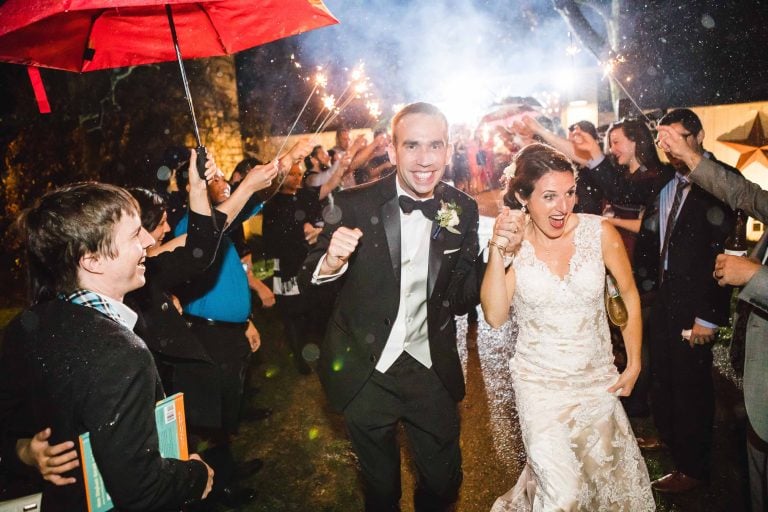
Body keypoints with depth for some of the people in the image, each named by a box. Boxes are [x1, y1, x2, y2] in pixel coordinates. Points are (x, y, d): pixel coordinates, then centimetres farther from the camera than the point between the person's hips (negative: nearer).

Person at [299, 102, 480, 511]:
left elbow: (462, 296, -3)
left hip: (433, 372, 2)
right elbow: (308, 280, -11)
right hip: (364, 373, -1)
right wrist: (332, 261, -34)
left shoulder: (463, 210, -7)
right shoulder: (354, 205, -14)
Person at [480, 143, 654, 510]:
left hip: (598, 379, 2)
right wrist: (497, 252, -27)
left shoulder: (599, 231, -11)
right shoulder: (511, 241, -10)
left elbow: (630, 295, 2)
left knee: (607, 473, 17)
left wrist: (634, 364, 4)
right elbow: (495, 316, -19)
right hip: (540, 383, -2)